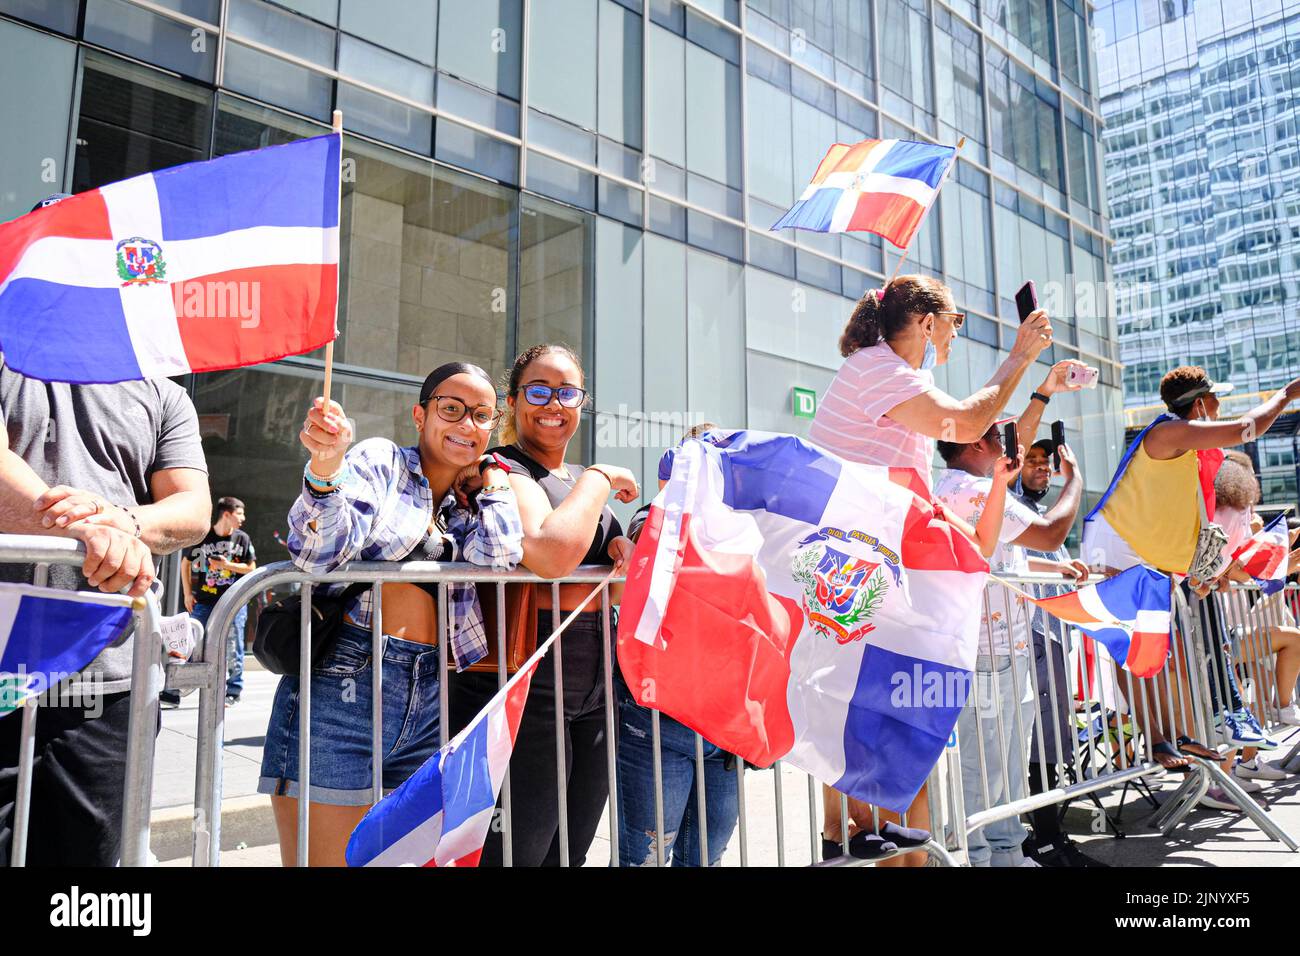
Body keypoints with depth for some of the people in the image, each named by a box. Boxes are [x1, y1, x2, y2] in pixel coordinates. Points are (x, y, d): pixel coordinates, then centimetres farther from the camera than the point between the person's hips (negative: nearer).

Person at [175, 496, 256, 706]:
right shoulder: (203, 537, 1)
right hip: (205, 601, 0)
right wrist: (188, 594, 6)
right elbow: (185, 563, 11)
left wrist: (227, 565, -10)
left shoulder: (242, 538, 3)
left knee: (232, 649, 4)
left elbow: (251, 568, 4)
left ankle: (233, 691, 15)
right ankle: (174, 692, 5)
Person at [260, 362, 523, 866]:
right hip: (342, 682, -5)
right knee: (323, 859, -3)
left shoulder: (468, 507, 16)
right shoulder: (380, 460, 1)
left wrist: (491, 470, 6)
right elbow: (319, 554, -12)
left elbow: (500, 556, -4)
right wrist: (325, 464, -29)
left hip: (428, 697, 5)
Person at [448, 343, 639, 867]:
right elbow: (552, 552, -30)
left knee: (569, 853, 17)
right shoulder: (503, 470, -9)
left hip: (593, 700, 8)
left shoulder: (585, 481, 15)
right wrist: (601, 478, -14)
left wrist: (630, 559, -3)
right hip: (522, 698, -7)